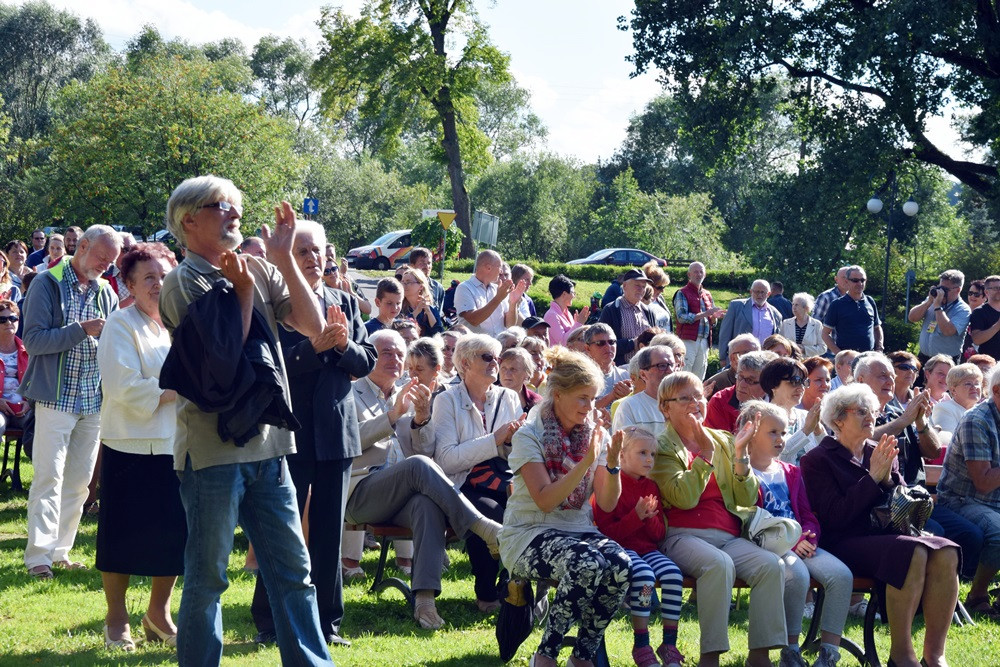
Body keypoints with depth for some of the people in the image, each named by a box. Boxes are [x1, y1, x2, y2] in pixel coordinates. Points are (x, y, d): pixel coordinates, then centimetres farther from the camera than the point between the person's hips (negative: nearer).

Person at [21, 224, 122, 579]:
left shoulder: (105, 291, 12)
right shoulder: (49, 284, -5)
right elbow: (33, 339, -13)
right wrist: (82, 330, -20)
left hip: (94, 400, 6)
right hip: (57, 398, -6)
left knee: (79, 480, 8)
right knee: (49, 476, -7)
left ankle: (60, 550, 15)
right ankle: (39, 555, -7)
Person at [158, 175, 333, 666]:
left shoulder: (259, 271, 10)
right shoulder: (183, 284, -6)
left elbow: (313, 326, 0)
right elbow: (223, 357, -16)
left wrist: (284, 258, -3)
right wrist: (242, 289, -8)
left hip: (266, 445, 6)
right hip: (212, 450, -5)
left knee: (293, 570, 8)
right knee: (207, 577, 2)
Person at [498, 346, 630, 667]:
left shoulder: (596, 434, 6)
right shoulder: (529, 436, -8)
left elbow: (608, 503, 2)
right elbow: (545, 500, -18)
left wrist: (612, 464, -16)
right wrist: (586, 462, -25)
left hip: (578, 529, 5)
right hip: (530, 533, -5)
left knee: (620, 565, -28)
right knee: (587, 565, -35)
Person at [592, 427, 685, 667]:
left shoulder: (651, 487, 16)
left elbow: (660, 533, 14)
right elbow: (605, 531, -10)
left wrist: (649, 518, -7)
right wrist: (635, 517, -19)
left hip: (648, 548, 6)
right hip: (621, 548, -5)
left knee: (673, 574, -24)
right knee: (644, 575, -35)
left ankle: (669, 644, -16)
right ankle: (641, 645, -23)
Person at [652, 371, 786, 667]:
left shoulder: (724, 440, 18)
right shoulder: (662, 448, 5)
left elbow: (747, 499, 9)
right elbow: (685, 498, -13)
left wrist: (740, 454, -4)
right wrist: (707, 452, -12)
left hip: (729, 536, 5)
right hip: (683, 536, -5)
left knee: (771, 564, -25)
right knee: (720, 564, -36)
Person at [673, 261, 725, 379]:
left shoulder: (707, 295, 18)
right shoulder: (682, 293, 0)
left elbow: (712, 322, 21)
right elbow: (682, 317, -13)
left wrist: (715, 317, -3)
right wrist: (706, 313, -16)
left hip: (704, 342, 6)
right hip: (688, 340, -6)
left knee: (699, 377, 6)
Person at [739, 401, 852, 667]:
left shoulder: (790, 473, 23)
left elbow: (807, 513, 20)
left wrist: (808, 538, -4)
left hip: (801, 543, 7)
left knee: (841, 575, -18)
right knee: (797, 574, -36)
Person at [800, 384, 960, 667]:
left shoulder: (879, 454, 19)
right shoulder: (818, 460, 1)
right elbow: (833, 517, -11)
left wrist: (887, 478, -5)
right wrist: (873, 478, -12)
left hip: (885, 536, 6)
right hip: (844, 543, -6)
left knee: (946, 553, -24)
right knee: (912, 552, -33)